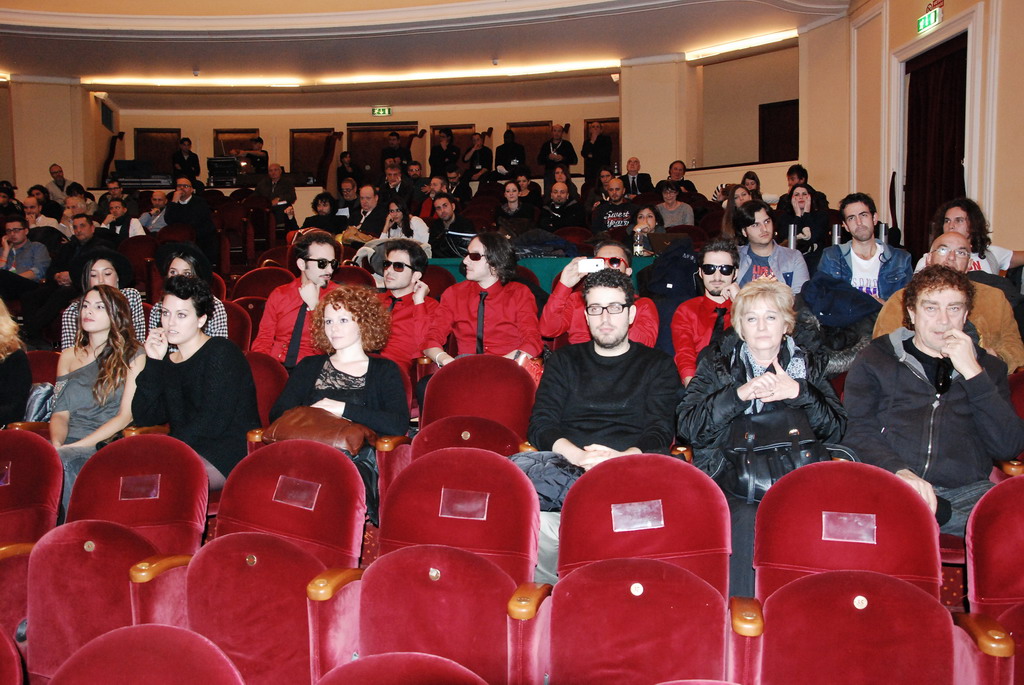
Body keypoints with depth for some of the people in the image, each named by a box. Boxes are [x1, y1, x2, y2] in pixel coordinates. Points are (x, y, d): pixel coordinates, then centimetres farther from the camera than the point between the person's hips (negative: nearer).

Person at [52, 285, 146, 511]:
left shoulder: (133, 355, 6)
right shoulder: (68, 357, 22)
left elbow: (126, 415, -3)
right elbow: (60, 413, 15)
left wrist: (73, 447, -12)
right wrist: (57, 444, -8)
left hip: (105, 445, -4)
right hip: (68, 445, 4)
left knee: (62, 461, -36)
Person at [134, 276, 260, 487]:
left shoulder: (222, 353, -5)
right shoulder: (167, 362, 17)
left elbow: (212, 422, -14)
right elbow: (144, 418, 5)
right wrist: (154, 363, 1)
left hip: (230, 455, -6)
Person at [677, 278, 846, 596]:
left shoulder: (808, 366, 15)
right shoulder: (716, 362, 12)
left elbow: (836, 430, 5)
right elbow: (687, 426, -2)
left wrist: (799, 393, -12)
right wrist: (739, 394, -15)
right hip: (728, 471, -1)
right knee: (746, 518, -32)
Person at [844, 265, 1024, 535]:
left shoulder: (988, 367, 22)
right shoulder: (874, 359, 15)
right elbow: (857, 429, 2)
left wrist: (973, 373, 0)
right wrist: (899, 471, -17)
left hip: (966, 491, 1)